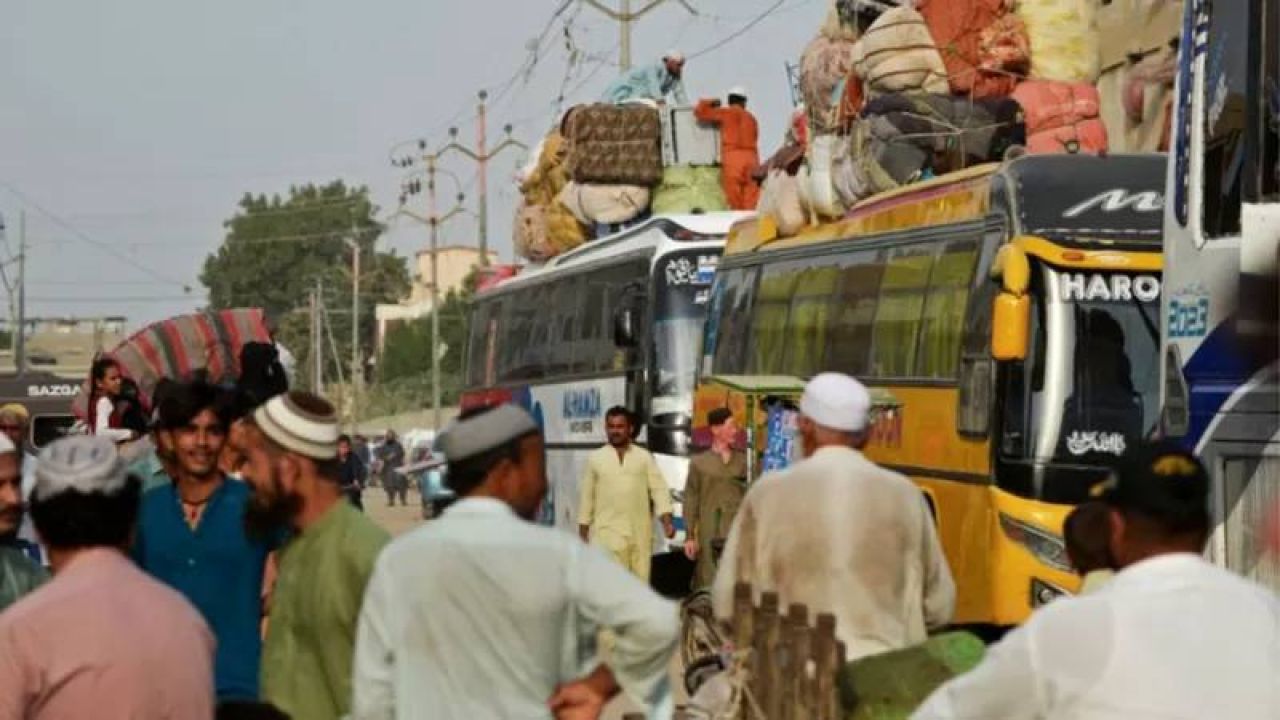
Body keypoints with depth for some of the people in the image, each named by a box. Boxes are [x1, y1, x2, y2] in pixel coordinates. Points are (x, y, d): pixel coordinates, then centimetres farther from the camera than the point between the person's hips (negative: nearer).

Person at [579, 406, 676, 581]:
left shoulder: (644, 457, 7)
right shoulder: (595, 459, 6)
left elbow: (659, 490, 2)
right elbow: (587, 497, 9)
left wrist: (667, 521, -11)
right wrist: (583, 534, 8)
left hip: (640, 535, 2)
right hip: (608, 534, -2)